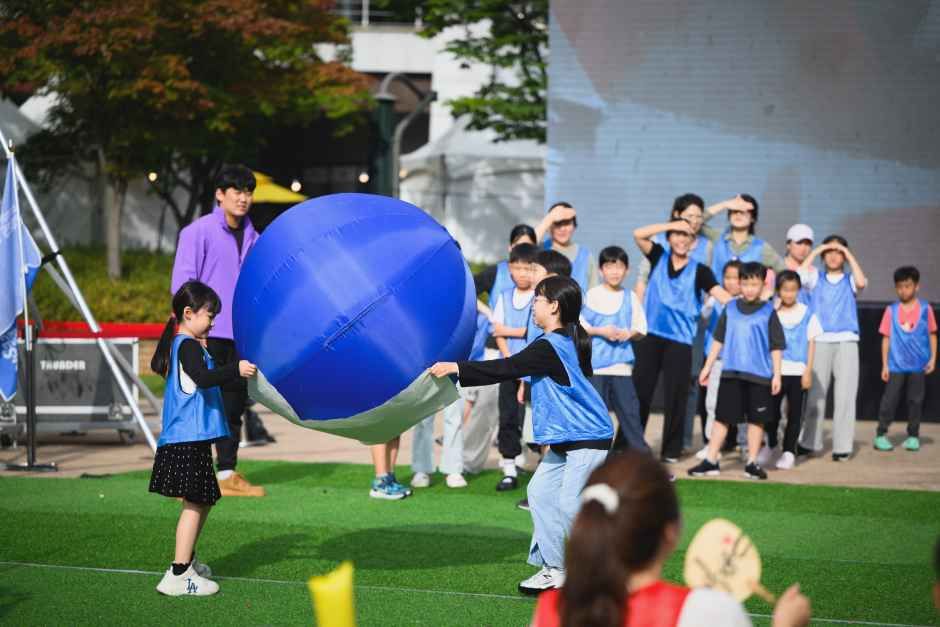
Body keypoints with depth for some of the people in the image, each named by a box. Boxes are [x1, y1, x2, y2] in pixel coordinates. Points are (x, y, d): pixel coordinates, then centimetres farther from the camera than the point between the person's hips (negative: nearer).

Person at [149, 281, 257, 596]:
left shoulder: (179, 345, 18)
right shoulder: (189, 346, -13)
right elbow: (203, 378, -27)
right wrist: (236, 369, -31)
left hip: (187, 438, 11)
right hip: (189, 439, -11)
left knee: (203, 500, 21)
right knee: (194, 503, -12)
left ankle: (187, 561, 33)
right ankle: (178, 575, -15)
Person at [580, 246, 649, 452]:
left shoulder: (630, 298, 8)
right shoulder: (592, 296, -1)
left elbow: (641, 330, 11)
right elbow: (578, 326, -2)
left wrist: (629, 333, -9)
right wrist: (600, 331, -14)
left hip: (622, 365, 2)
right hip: (596, 364, -2)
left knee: (629, 408, 1)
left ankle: (641, 453, 5)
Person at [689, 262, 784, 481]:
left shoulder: (768, 312, -2)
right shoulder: (730, 309, 5)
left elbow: (776, 346, 0)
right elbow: (719, 339, 11)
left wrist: (777, 374, -4)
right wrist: (707, 367, 11)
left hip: (759, 375, -2)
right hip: (731, 373, 2)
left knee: (756, 419, 5)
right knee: (722, 417, 4)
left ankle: (752, 463, 14)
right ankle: (710, 461, 8)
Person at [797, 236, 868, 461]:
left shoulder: (849, 281, 10)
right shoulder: (816, 280, 12)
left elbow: (861, 283, -12)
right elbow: (799, 275, -7)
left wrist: (849, 255, -5)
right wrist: (815, 252, -1)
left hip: (846, 342, -1)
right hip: (820, 341, 1)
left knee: (845, 395, -5)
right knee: (815, 394, 4)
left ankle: (842, 446, -2)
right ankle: (809, 442, 13)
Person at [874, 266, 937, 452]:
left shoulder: (925, 309, 0)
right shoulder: (891, 310, -1)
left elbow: (932, 334, 6)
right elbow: (886, 338, 2)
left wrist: (933, 358, -2)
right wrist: (884, 364, -1)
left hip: (918, 365, 0)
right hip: (896, 365, 0)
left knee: (915, 400, 7)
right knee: (889, 400, -1)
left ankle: (913, 436, 15)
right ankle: (881, 435, 3)